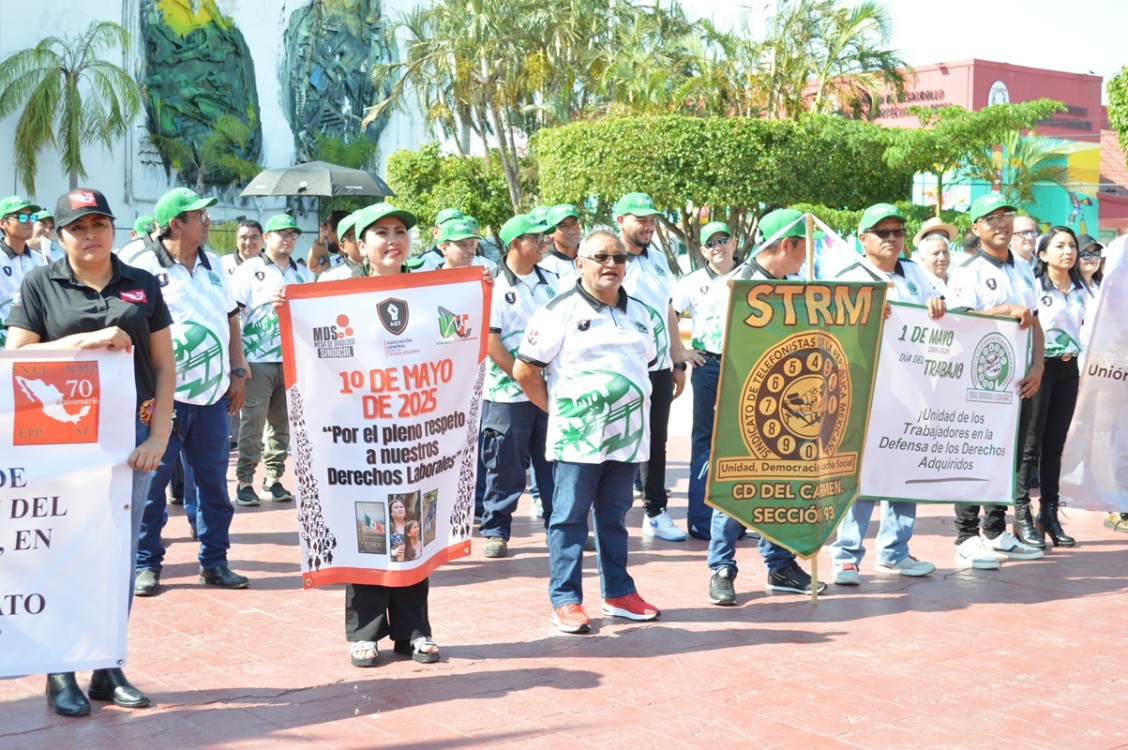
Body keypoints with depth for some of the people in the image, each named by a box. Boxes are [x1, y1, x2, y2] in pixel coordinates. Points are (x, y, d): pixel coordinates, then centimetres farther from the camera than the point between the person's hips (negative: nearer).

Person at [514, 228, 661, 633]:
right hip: (579, 436, -5)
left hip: (627, 434, 5)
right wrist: (557, 408, -2)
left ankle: (618, 593, 21)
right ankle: (565, 600, 5)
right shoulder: (560, 311, -5)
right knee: (570, 517, 0)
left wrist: (633, 405, 15)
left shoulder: (638, 312, 14)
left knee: (614, 516, 13)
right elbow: (525, 371, -5)